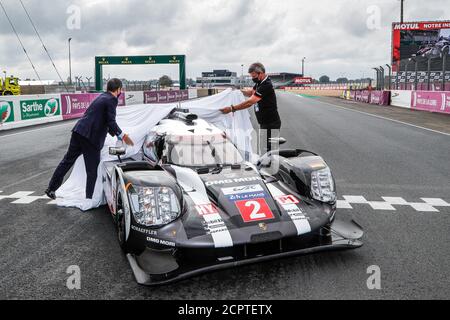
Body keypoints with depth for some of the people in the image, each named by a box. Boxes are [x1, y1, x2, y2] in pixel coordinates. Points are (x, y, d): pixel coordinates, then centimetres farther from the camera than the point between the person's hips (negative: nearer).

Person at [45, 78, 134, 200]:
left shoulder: (102, 97, 20)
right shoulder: (112, 100, -8)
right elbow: (111, 122, -15)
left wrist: (116, 134, 33)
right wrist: (123, 135, -6)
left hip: (79, 132, 9)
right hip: (90, 137, -9)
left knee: (67, 161, 16)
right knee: (92, 170, 3)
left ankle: (51, 189, 24)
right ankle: (89, 198, 10)